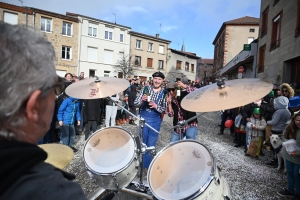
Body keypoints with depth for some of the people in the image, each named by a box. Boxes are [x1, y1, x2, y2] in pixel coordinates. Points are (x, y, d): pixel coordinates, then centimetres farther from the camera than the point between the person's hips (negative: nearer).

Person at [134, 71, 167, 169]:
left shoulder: (164, 93, -4)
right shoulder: (145, 88, -1)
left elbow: (165, 110, -7)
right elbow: (135, 103, -2)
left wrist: (156, 106, -23)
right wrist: (142, 100, -22)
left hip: (155, 121, -1)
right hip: (143, 118, 2)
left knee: (151, 145, 8)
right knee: (142, 143, 17)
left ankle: (148, 166, 28)